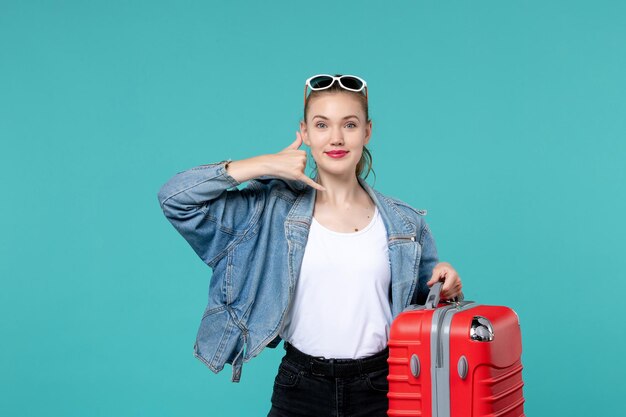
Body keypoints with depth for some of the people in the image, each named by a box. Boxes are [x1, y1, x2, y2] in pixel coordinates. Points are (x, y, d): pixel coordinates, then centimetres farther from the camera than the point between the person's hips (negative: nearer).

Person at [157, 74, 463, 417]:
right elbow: (175, 198, -7)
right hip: (300, 388, -1)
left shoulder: (404, 223, 5)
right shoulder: (274, 209, -1)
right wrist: (264, 165, -10)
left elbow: (426, 302, 16)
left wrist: (446, 285, -7)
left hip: (379, 388, 1)